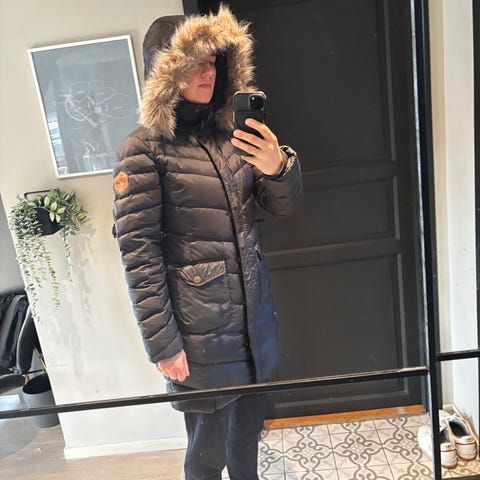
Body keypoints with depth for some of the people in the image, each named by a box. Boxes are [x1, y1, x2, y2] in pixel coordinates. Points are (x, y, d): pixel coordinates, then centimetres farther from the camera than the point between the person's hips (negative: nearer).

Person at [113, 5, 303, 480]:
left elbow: (284, 206, 8)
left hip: (253, 313, 6)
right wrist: (161, 343, -13)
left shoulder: (228, 133, 5)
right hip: (201, 331, -6)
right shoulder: (144, 148, -13)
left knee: (248, 426, 23)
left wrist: (277, 167, -15)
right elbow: (138, 252, -15)